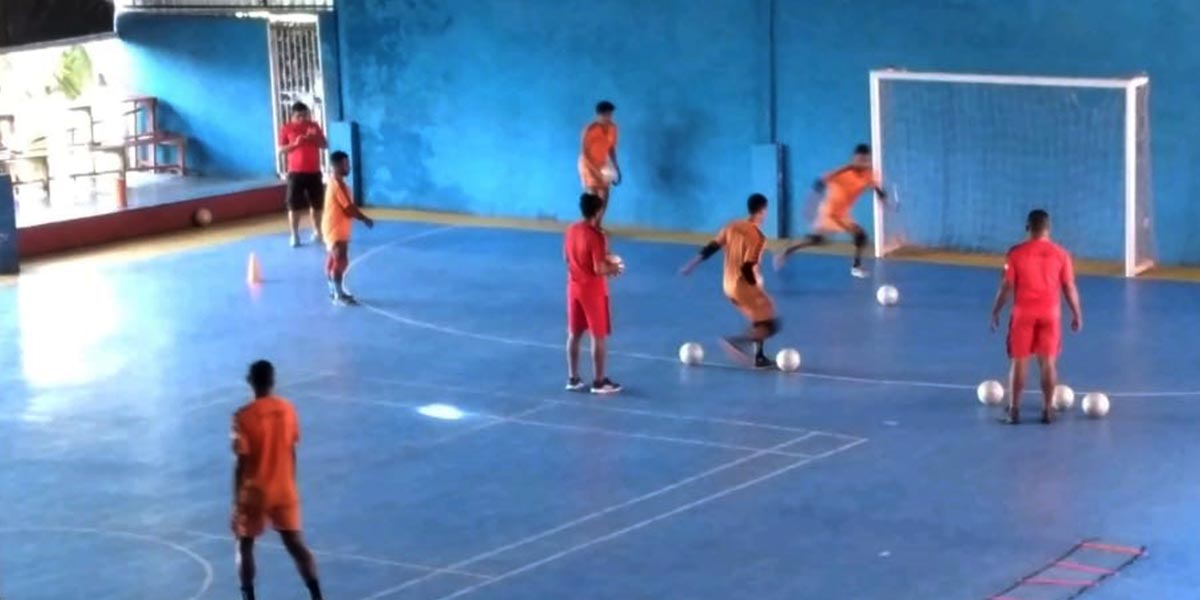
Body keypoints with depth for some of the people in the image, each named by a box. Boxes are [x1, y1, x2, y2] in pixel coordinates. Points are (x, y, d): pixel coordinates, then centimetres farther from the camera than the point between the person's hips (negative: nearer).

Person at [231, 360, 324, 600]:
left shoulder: (244, 416, -17)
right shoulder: (287, 409, -2)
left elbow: (242, 463, -16)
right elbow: (291, 453, 6)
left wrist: (237, 499, -8)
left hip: (254, 492, -4)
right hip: (284, 490, 4)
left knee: (245, 546, 13)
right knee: (295, 544, 8)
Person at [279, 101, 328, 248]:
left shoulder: (314, 126, 6)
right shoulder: (287, 128, -2)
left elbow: (324, 145, 7)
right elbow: (281, 150, -5)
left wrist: (313, 139, -13)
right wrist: (295, 144, -21)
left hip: (314, 172, 3)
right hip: (296, 172, -3)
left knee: (316, 203, 9)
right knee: (294, 205, -5)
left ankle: (317, 232, 23)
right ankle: (295, 235, 0)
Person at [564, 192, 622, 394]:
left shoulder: (571, 230, 2)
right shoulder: (596, 236, -22)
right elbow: (599, 269, -24)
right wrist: (613, 268, -3)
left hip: (574, 287, 7)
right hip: (593, 291, -7)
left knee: (574, 334, 13)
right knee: (599, 336, 3)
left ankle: (573, 379, 19)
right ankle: (599, 382, 8)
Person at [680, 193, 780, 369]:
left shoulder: (733, 226, 2)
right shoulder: (758, 237, -20)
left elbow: (712, 247, 5)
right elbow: (747, 268, -23)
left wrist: (693, 264, 10)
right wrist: (756, 285, -9)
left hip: (730, 285, 8)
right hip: (745, 286, -8)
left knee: (760, 322, 24)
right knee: (770, 326, -4)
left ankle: (759, 357, 22)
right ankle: (736, 341, -21)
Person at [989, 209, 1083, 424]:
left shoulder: (1016, 253, -6)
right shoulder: (1060, 254, -2)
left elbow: (1006, 286, -6)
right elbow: (1069, 287, 0)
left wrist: (995, 312, 4)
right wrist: (1077, 314, 10)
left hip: (1023, 313, -1)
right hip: (1049, 314, 1)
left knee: (1019, 362, 5)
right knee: (1047, 362, 7)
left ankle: (1014, 410, 6)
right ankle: (1047, 409, 8)